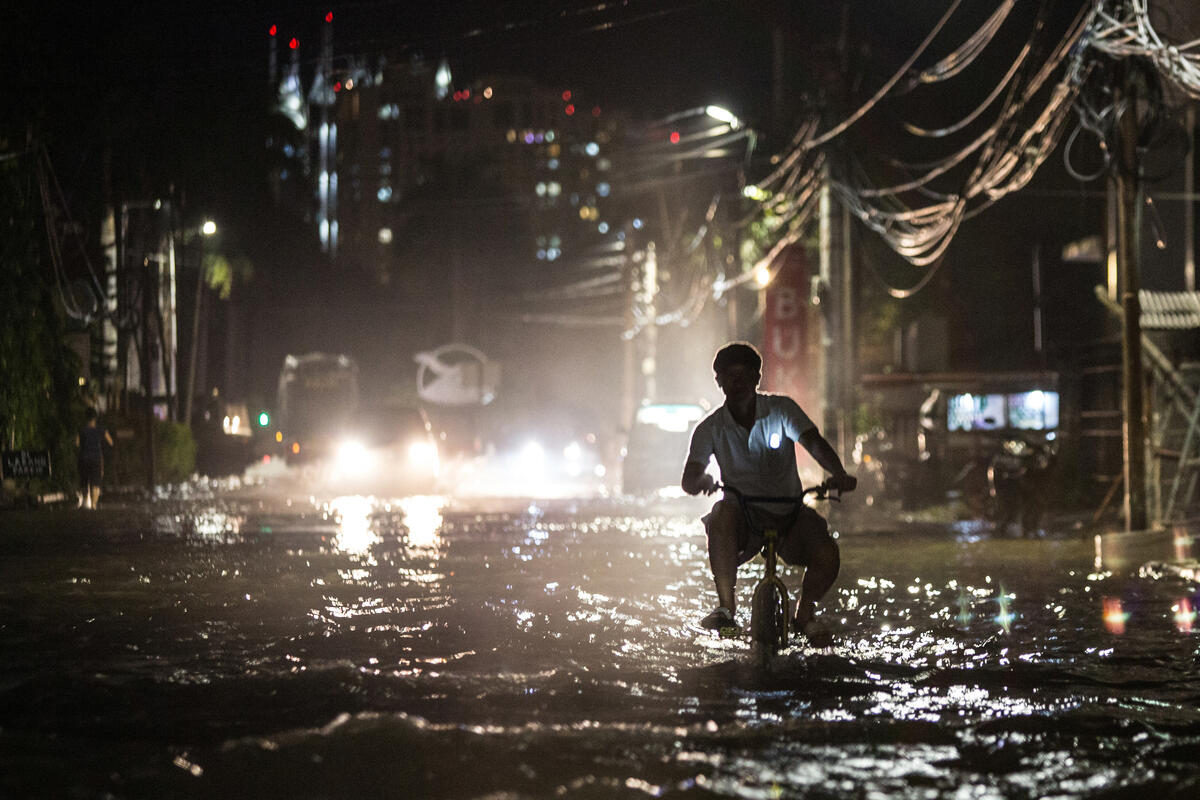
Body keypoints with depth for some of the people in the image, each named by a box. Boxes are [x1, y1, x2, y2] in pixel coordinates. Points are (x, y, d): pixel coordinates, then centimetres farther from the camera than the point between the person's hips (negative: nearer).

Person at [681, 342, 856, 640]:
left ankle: (804, 614, 7)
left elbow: (813, 442, -18)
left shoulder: (781, 409, -3)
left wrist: (839, 475, -39)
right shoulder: (711, 428, -3)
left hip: (788, 515, 1)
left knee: (827, 554, -26)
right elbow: (688, 479, -12)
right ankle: (726, 607, -23)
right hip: (743, 518, -1)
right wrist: (701, 480, -39)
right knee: (721, 513, -37)